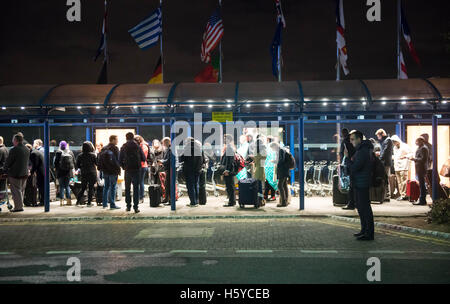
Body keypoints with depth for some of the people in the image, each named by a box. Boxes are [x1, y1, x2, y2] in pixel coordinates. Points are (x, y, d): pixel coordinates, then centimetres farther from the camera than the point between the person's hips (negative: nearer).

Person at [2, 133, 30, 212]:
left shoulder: (14, 150, -16)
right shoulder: (27, 150, 6)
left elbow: (8, 161, -9)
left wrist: (4, 170, 8)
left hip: (15, 174, -7)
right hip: (25, 173, 7)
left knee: (16, 190, 0)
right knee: (21, 190, 16)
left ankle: (18, 207, -1)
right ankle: (20, 205, 21)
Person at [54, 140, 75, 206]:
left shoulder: (58, 153, -7)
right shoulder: (70, 153, 3)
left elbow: (56, 162, -4)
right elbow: (74, 162, 8)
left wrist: (56, 168, 11)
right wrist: (72, 168, 19)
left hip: (60, 172, -3)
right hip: (68, 172, 3)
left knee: (61, 186, 2)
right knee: (67, 186, 12)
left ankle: (61, 200, -1)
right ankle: (69, 200, 7)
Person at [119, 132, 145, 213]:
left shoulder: (123, 147, -1)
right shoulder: (138, 147, -2)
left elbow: (120, 160, -2)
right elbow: (143, 158, 2)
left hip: (127, 170, 1)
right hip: (136, 169, -1)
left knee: (127, 189, 13)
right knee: (136, 188, 1)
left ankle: (128, 206, 15)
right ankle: (136, 207, -3)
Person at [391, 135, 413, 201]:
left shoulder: (405, 146, -4)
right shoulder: (395, 148, 20)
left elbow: (411, 154, -7)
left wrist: (404, 156, -18)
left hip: (403, 166, -8)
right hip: (396, 167, 8)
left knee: (404, 181, -11)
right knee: (399, 182, 6)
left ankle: (404, 195, -11)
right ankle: (401, 194, 10)